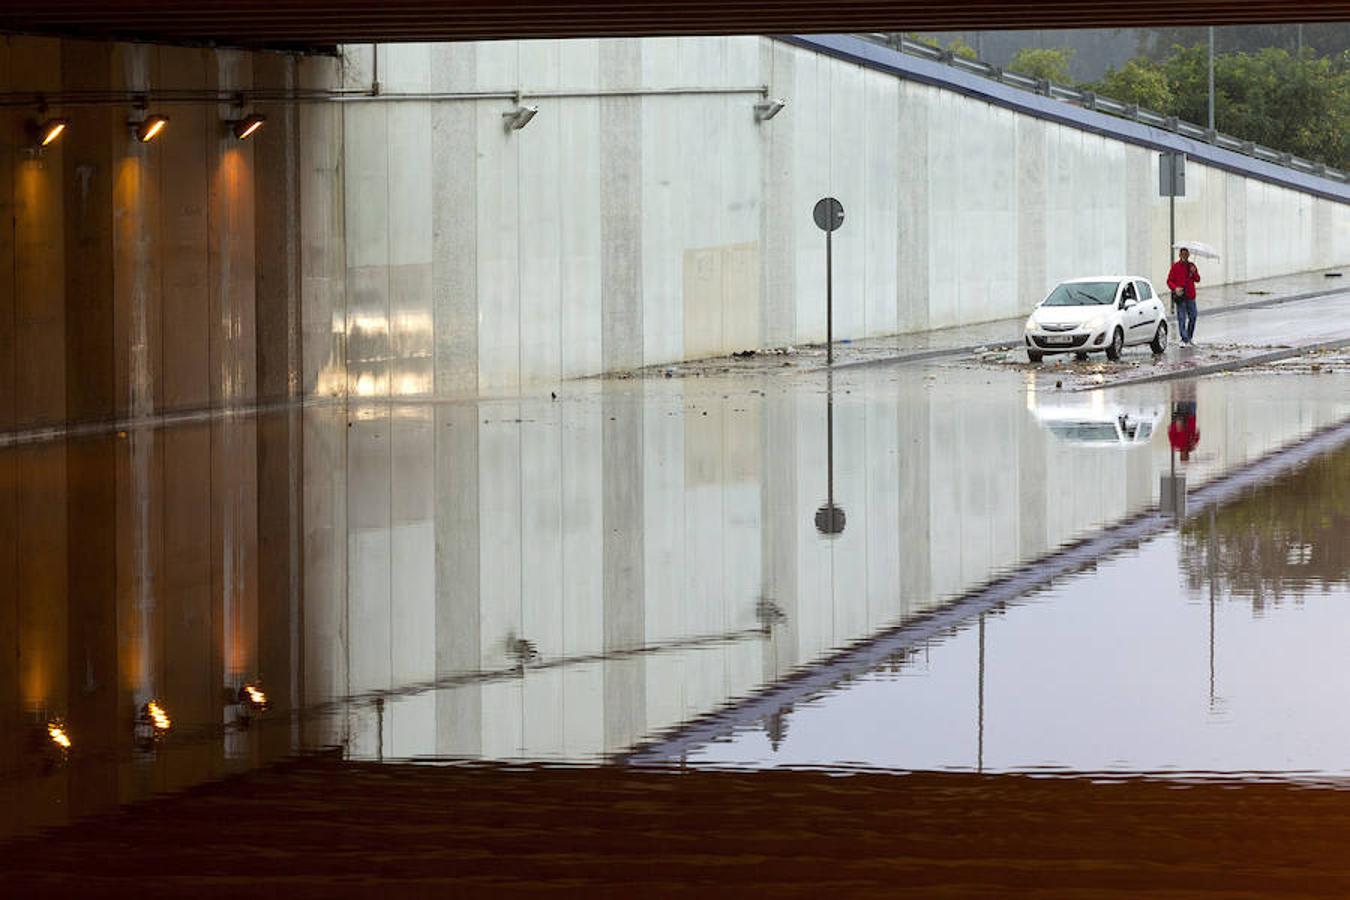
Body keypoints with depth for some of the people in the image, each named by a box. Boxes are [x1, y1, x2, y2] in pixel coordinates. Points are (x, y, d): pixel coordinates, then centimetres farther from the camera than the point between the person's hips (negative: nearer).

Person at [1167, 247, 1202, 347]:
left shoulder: (1191, 265, 11)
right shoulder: (1175, 266, 0)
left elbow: (1197, 280, 10)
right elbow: (1169, 281, -1)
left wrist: (1194, 272, -10)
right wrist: (1175, 288, -19)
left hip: (1190, 296, 4)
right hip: (1180, 296, -4)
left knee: (1193, 316, 7)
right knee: (1181, 318, -7)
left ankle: (1189, 337, 24)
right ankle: (1184, 339, -5)